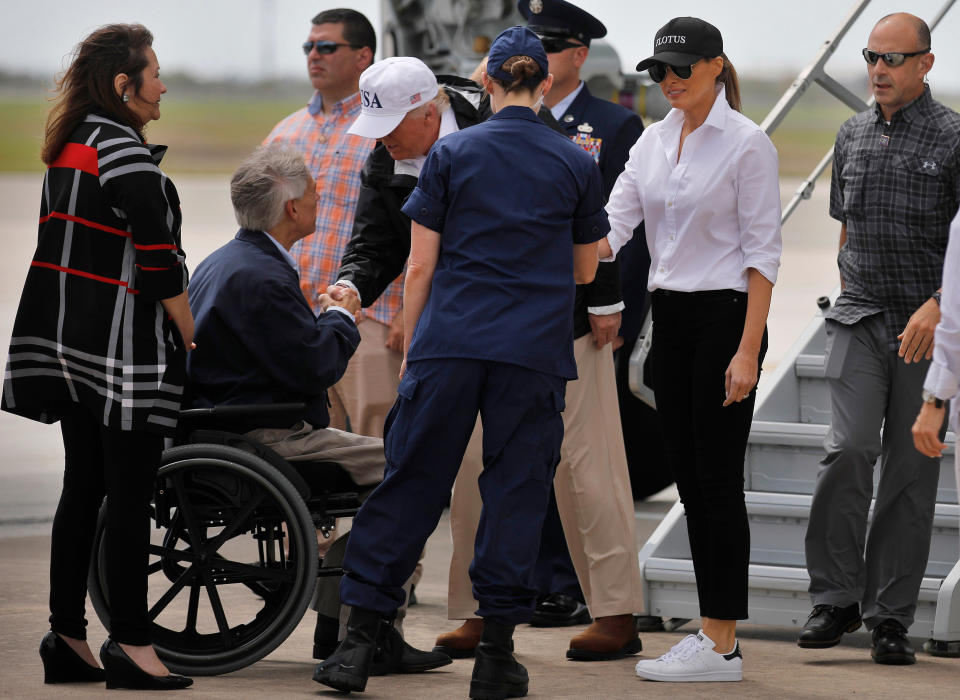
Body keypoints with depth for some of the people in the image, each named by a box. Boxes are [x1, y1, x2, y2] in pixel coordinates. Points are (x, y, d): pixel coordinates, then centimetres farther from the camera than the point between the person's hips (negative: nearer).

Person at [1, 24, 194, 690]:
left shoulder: (70, 149, 12)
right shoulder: (127, 157, -16)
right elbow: (160, 265, -18)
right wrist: (189, 338, -7)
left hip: (69, 345, 9)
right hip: (125, 347, -9)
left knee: (82, 489, 11)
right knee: (131, 498, -4)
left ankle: (67, 640, 14)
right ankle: (131, 646, -1)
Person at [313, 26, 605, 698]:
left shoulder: (450, 153, 2)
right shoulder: (577, 164, 5)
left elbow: (420, 267, 2)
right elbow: (584, 268, 15)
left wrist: (410, 351, 11)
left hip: (449, 342, 0)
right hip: (534, 353, 0)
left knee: (410, 484, 5)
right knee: (515, 492, 5)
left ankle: (360, 641, 4)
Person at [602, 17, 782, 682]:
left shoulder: (747, 143, -10)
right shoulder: (653, 140, 10)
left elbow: (763, 252, -12)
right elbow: (612, 226, 5)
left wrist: (748, 351, -17)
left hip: (725, 318, -7)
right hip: (670, 319, 7)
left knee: (717, 479, -7)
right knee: (689, 478, 8)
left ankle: (721, 645, -4)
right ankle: (714, 633, 14)